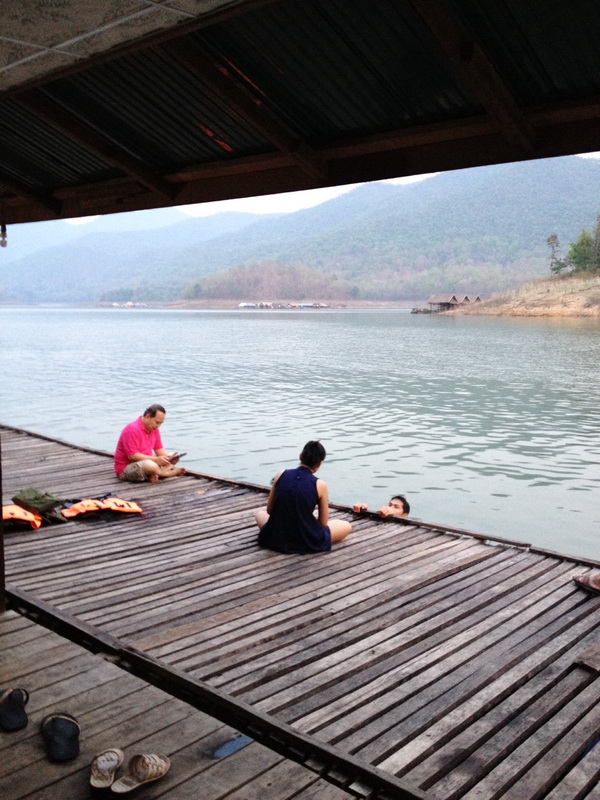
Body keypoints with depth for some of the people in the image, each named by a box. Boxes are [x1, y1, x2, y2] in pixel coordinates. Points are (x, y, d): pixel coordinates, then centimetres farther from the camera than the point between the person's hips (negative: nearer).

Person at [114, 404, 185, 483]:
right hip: (125, 468, -9)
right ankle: (171, 472, -8)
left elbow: (159, 449, 9)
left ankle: (154, 474, -20)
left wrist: (169, 457, -13)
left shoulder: (154, 429, 5)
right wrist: (155, 459, -26)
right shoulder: (132, 429, -21)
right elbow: (132, 456, -25)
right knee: (150, 465, -37)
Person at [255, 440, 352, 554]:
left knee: (260, 513, 34)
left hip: (275, 538, 2)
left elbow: (269, 510, 4)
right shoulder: (320, 485, -13)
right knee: (346, 526, 20)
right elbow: (323, 523, -4)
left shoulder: (281, 475, -5)